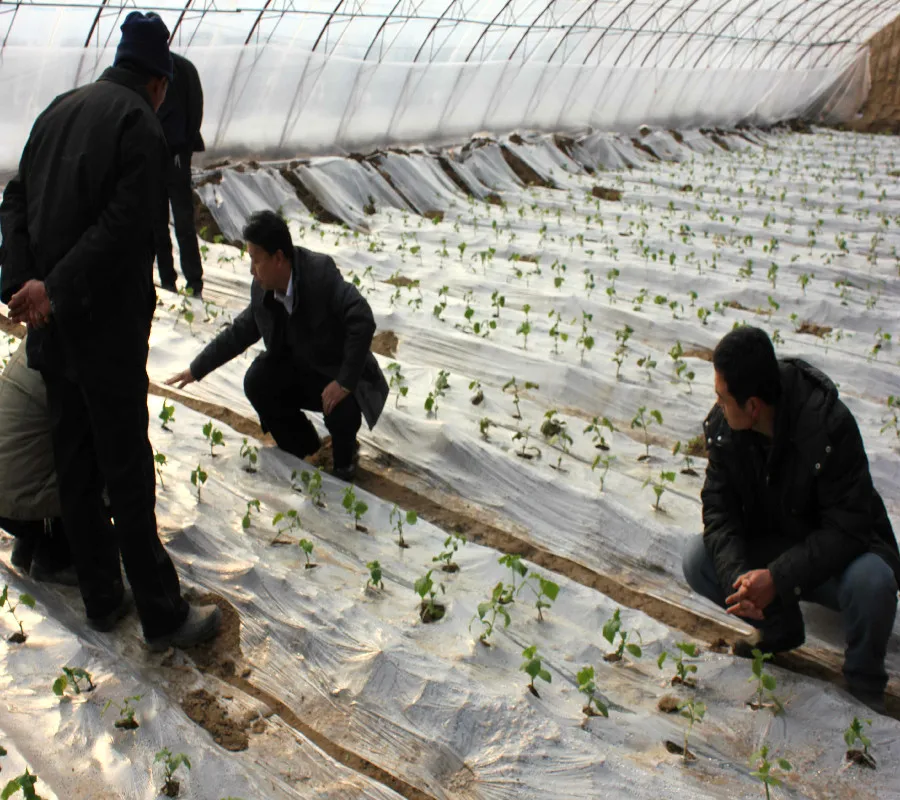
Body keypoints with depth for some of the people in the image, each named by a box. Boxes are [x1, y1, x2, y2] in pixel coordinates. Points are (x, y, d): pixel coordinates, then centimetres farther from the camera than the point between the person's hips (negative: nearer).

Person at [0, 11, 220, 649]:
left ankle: (102, 599, 27)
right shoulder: (141, 125, -12)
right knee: (129, 475, -1)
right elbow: (122, 226, -23)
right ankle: (162, 616, 11)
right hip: (108, 329, -7)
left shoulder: (60, 110, 11)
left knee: (76, 465, 14)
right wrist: (56, 290, -19)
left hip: (53, 326, 8)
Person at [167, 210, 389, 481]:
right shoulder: (262, 289, -8)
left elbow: (362, 321, -34)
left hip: (339, 376, -6)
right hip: (297, 370, 6)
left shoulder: (320, 272, -27)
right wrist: (197, 369, 7)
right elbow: (240, 331, 7)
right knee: (256, 382, -17)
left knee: (341, 409, -33)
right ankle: (301, 448, 9)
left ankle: (345, 452, 7)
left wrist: (345, 382, -35)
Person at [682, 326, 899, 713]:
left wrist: (778, 579, -36)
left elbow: (847, 527, -28)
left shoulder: (829, 425, -30)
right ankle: (780, 626, 8)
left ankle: (864, 683, -4)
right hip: (770, 546, 4)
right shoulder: (722, 425, -14)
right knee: (698, 561, -20)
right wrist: (735, 573, -31)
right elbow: (718, 506, -13)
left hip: (837, 550, -4)